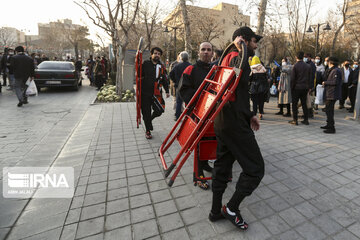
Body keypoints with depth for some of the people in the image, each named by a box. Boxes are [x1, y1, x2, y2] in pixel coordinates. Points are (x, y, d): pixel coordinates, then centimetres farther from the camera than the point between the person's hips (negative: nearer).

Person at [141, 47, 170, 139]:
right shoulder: (145, 64, 3)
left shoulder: (162, 66, 11)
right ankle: (148, 131, 22)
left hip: (156, 93, 2)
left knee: (159, 110, -10)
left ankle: (150, 119, 24)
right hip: (145, 93, -2)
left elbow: (165, 80, 15)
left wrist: (167, 91, 11)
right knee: (146, 113, 3)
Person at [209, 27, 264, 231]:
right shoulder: (236, 57, -10)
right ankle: (231, 208, 15)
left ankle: (216, 211, 31)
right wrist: (241, 49, -19)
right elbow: (241, 77, -35)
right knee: (256, 168, 3)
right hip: (235, 124, -10)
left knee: (222, 166, 17)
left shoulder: (229, 57, 20)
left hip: (223, 122, 10)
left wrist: (249, 115, 21)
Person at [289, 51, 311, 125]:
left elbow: (293, 78, -10)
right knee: (304, 103, 12)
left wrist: (292, 87, -2)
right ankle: (306, 120, 15)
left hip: (296, 87, -5)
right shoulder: (308, 66, 7)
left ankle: (295, 120, 2)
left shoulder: (295, 66, -9)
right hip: (305, 88, 5)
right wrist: (309, 87, 18)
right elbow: (309, 78, 11)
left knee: (294, 104, 2)